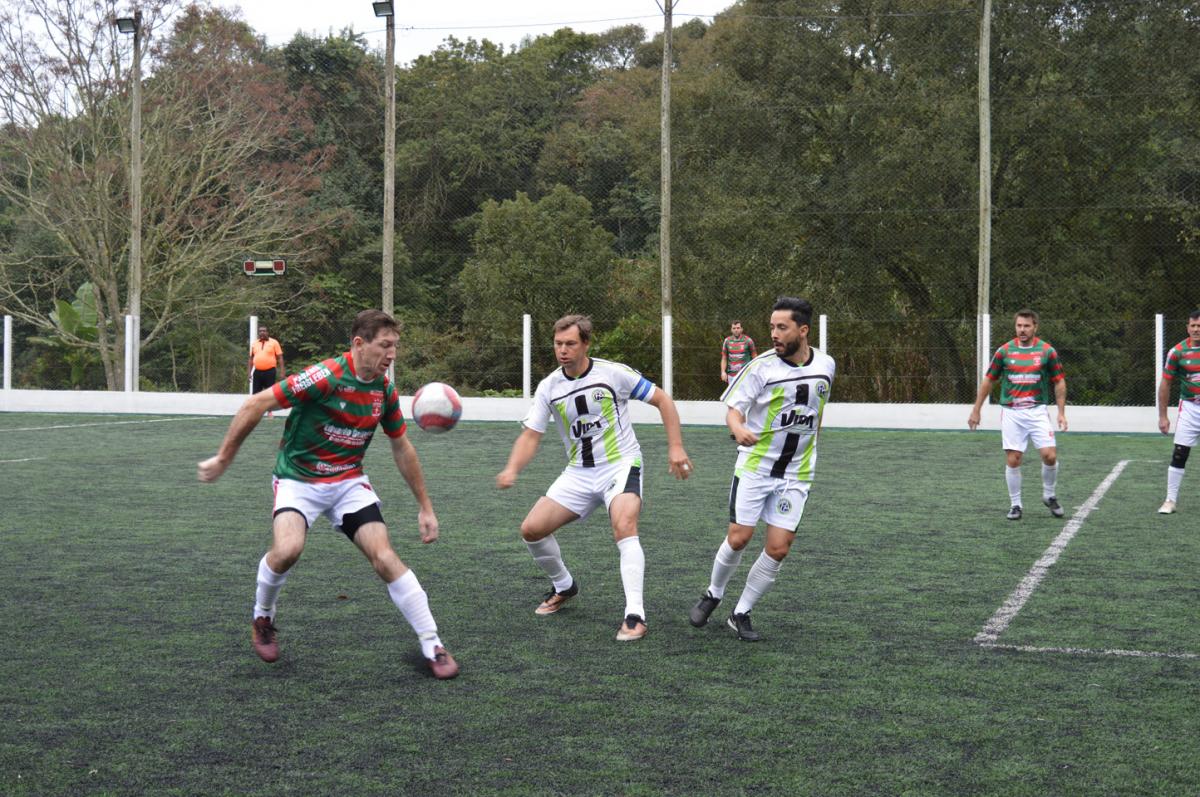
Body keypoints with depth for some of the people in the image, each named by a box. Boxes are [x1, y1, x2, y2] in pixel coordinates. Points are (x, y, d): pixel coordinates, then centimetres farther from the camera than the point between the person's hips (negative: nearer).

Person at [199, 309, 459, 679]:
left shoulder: (385, 391, -3)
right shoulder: (326, 377, -23)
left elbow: (402, 447, 11)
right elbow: (256, 404, -18)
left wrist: (425, 507, 12)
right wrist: (223, 458, -13)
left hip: (349, 482, 4)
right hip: (299, 479, -4)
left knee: (385, 557, -11)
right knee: (287, 549, -28)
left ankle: (433, 647, -2)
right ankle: (262, 617, 5)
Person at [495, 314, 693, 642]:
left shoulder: (613, 372, -12)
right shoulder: (548, 387, -1)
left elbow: (662, 400, -4)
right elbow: (531, 435, -1)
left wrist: (675, 447, -11)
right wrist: (512, 470, -20)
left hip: (620, 465, -5)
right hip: (578, 473, 5)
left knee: (624, 528, -31)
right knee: (531, 529, -3)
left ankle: (635, 616, -28)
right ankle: (564, 586, 24)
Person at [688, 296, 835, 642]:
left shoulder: (825, 365, 0)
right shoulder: (761, 366, -11)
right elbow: (734, 408, -12)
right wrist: (738, 428, -34)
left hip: (796, 474, 2)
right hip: (754, 467, -2)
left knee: (778, 548, -5)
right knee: (738, 538, -4)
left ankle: (741, 614, 12)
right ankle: (713, 595, 25)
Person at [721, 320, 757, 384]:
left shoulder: (748, 340, -2)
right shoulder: (727, 341, 5)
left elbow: (755, 357, 4)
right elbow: (724, 358, 10)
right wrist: (723, 372, -3)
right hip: (731, 375, 3)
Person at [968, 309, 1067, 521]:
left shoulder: (1047, 351, 0)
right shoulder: (1004, 351, 1)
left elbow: (1059, 382, 6)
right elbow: (988, 381, 9)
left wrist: (1061, 412, -2)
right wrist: (976, 410, 8)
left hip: (1037, 411, 0)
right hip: (1011, 413, 0)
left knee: (1049, 455, -10)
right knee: (1013, 460, -3)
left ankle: (1050, 495, 14)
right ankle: (1015, 505, 11)